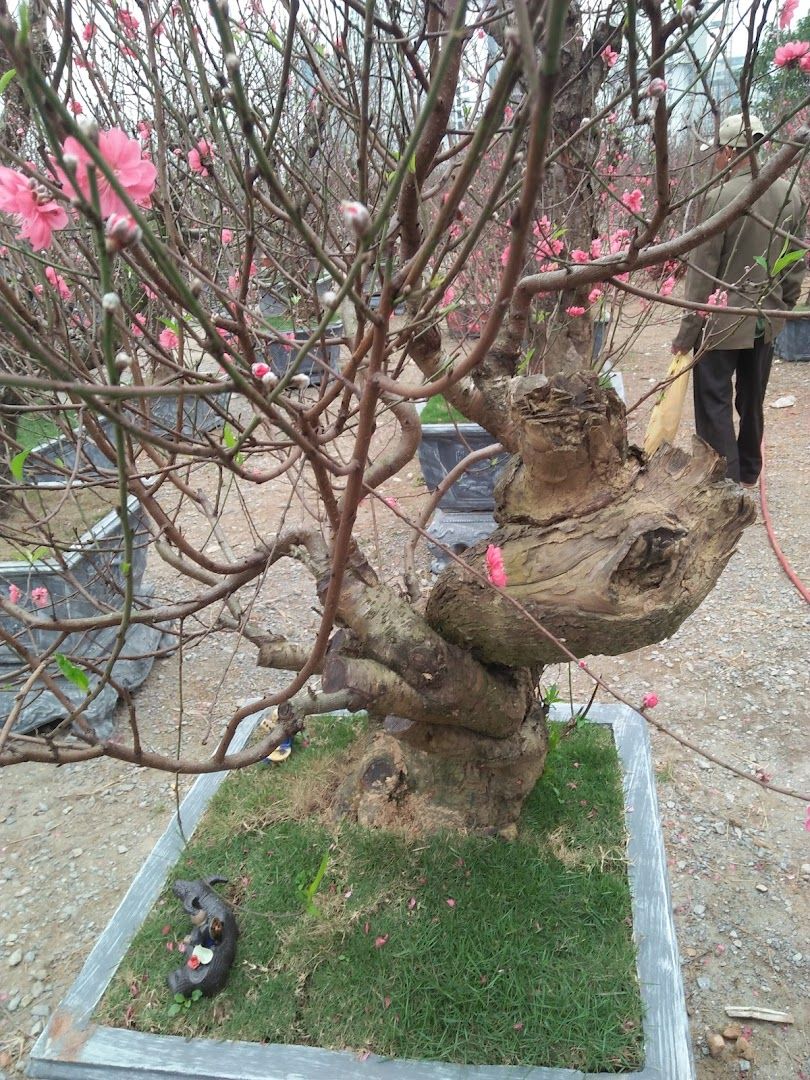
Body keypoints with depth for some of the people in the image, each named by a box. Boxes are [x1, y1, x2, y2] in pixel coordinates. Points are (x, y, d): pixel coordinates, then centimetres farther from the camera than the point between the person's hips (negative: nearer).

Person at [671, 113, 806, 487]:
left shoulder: (721, 196, -14)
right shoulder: (792, 195, 4)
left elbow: (702, 270, -14)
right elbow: (797, 262, 9)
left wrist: (687, 331, -9)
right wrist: (782, 308, 20)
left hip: (723, 321, -6)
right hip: (766, 321, 7)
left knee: (715, 406, 0)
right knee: (752, 401, 18)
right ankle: (748, 473, 31)